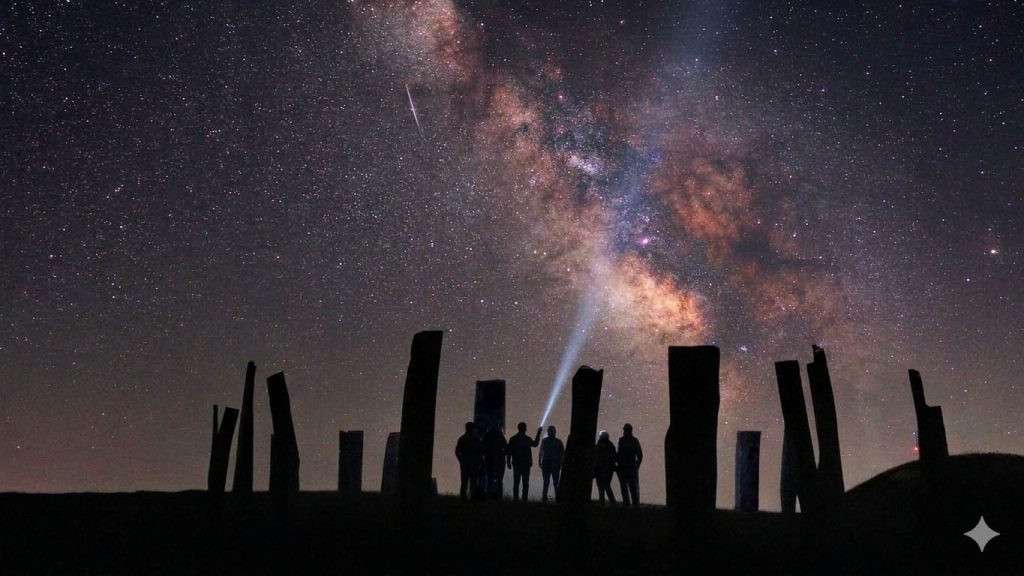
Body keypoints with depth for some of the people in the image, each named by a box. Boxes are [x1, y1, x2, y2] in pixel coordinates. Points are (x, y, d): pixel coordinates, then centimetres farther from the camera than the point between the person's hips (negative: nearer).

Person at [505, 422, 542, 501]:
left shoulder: (512, 439, 0)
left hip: (516, 464, 2)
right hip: (526, 464, -2)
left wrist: (508, 462, 7)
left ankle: (515, 498, 0)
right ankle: (524, 499, -3)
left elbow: (508, 452, 0)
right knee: (525, 483, 2)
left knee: (516, 482, 5)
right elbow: (535, 444, 14)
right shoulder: (527, 439, -6)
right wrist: (538, 434, 24)